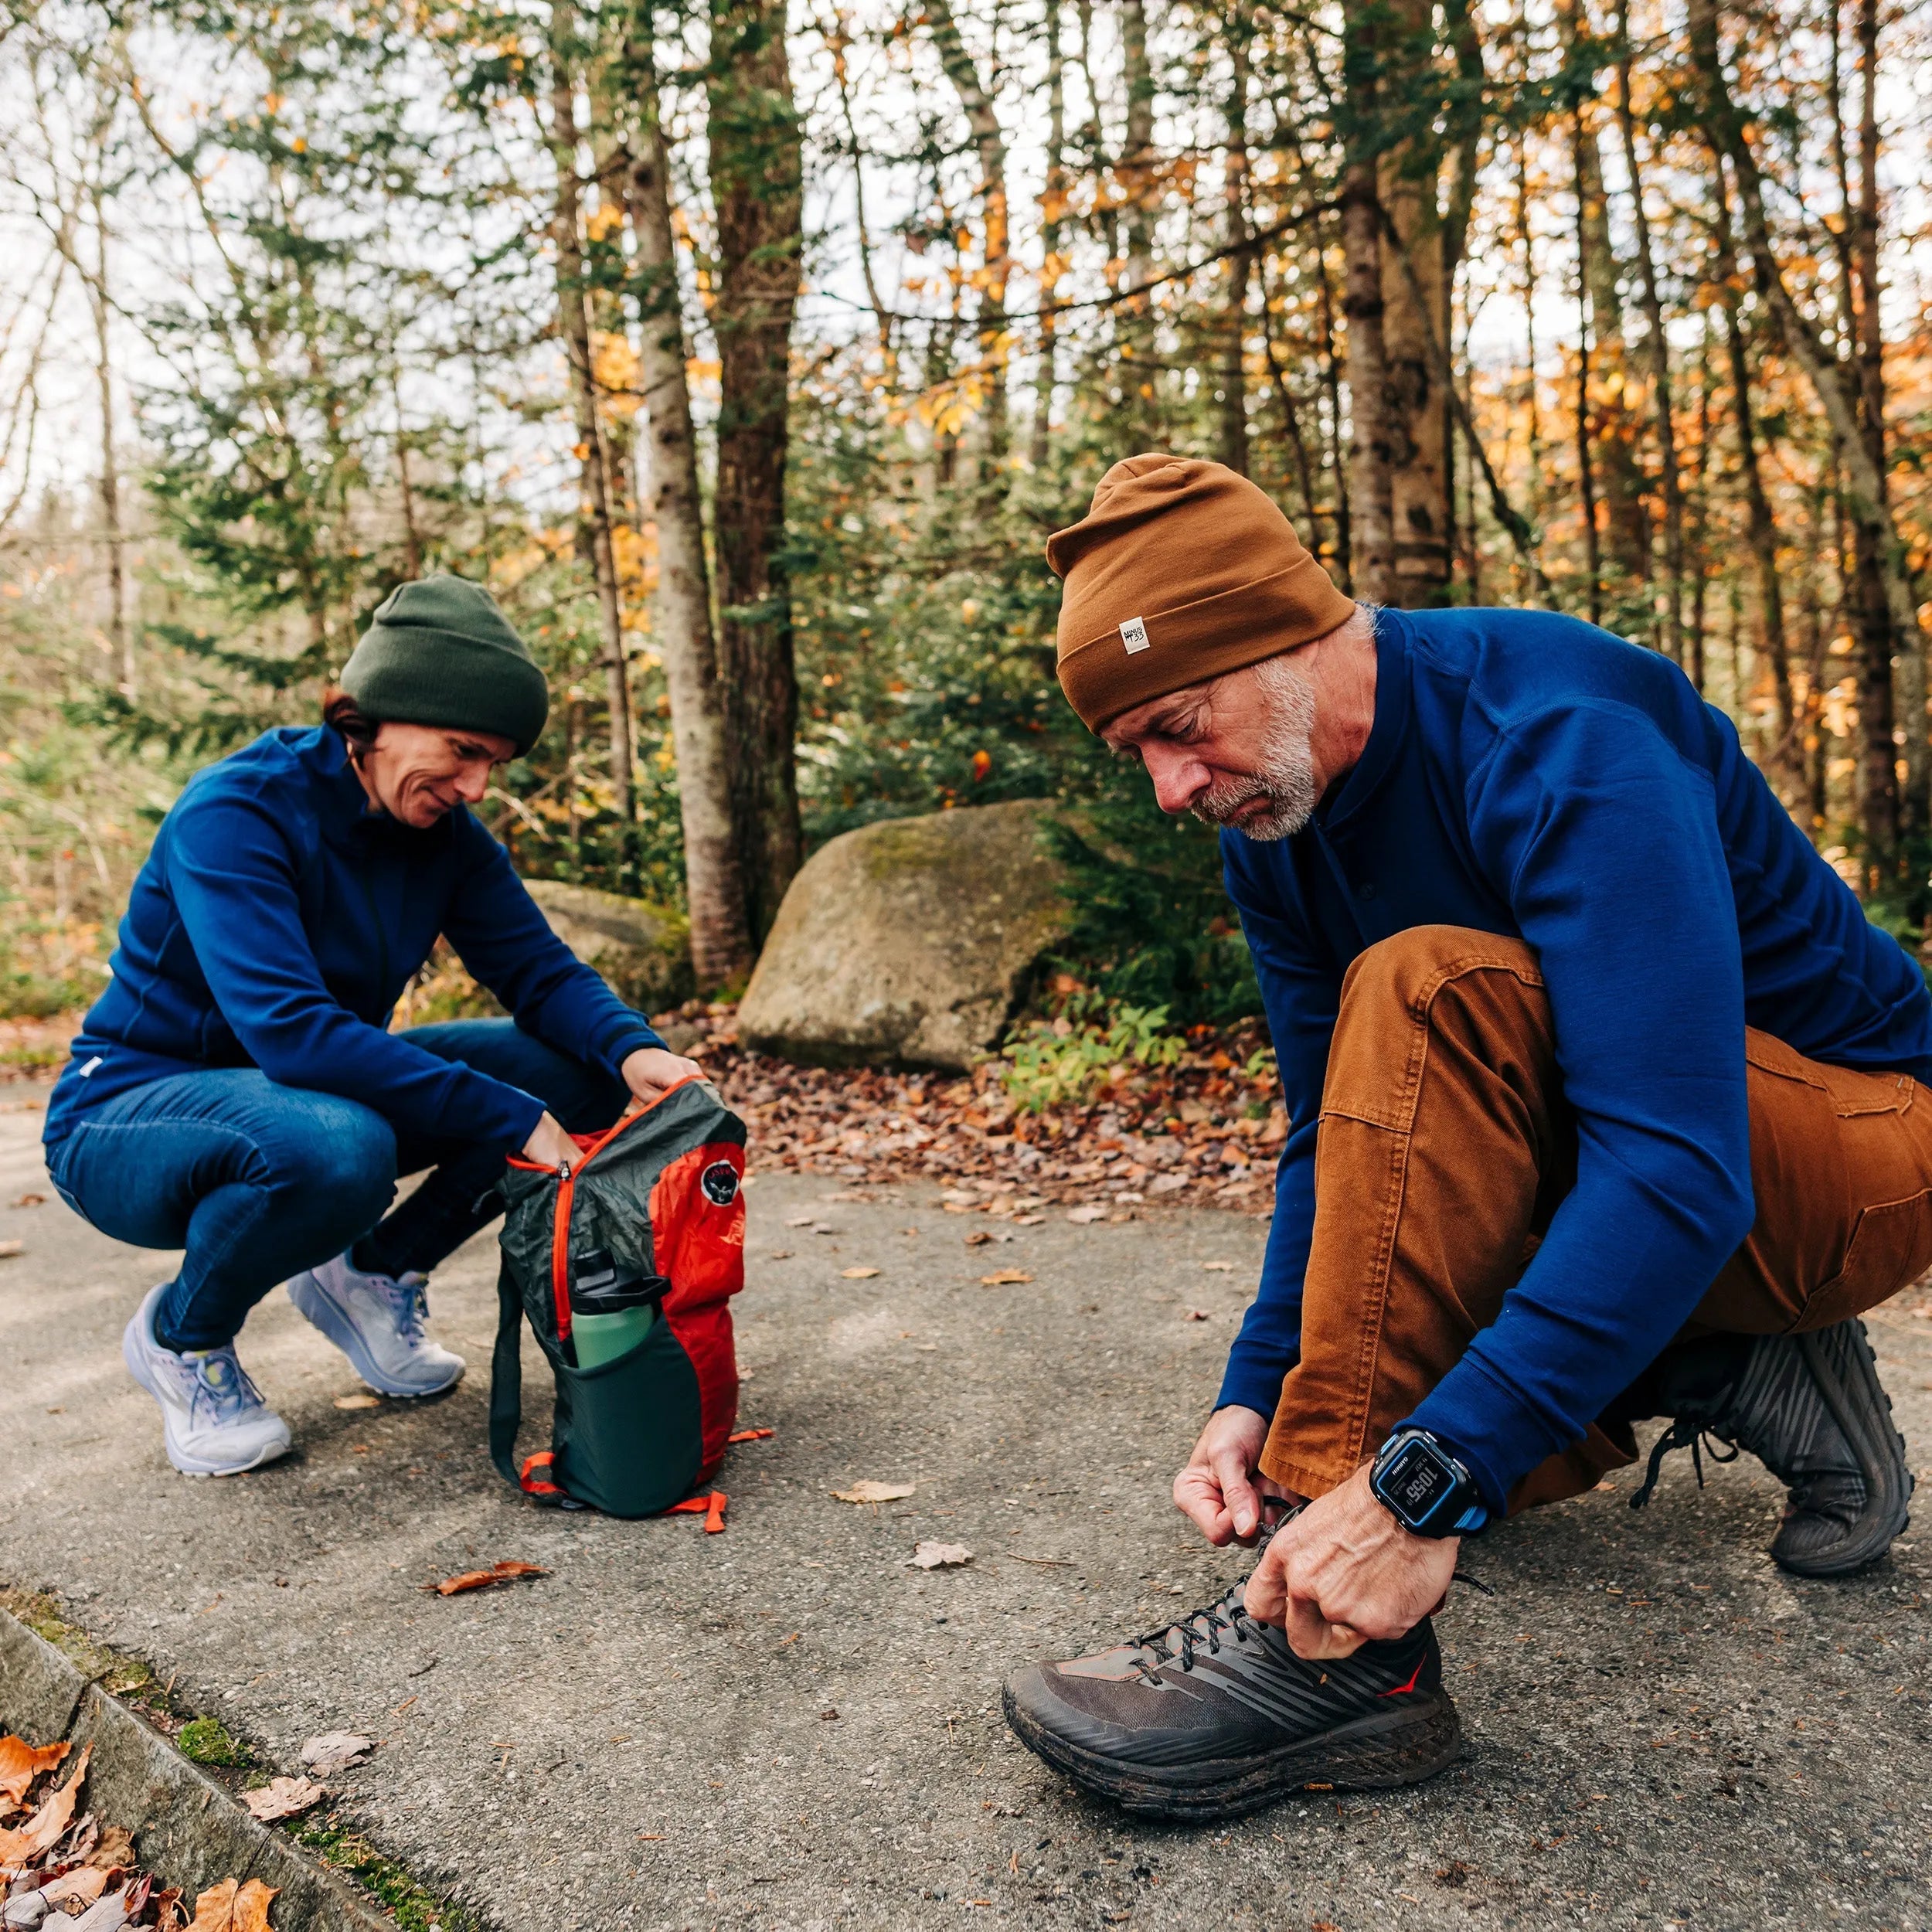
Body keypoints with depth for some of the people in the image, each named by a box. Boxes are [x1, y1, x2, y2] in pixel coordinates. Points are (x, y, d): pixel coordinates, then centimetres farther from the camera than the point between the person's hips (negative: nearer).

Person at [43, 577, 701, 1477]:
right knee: (333, 1149, -41)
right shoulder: (235, 812, -26)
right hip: (126, 1115, -6)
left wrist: (633, 1049, -28)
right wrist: (510, 1118, -37)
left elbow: (539, 968, -5)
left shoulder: (444, 828, -5)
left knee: (581, 1072, -10)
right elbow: (291, 1031, -36)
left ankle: (375, 1272, 9)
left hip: (325, 1089, 7)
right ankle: (181, 1336, -7)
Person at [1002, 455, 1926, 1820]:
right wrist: (1259, 1388, -13)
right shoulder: (1273, 817, -4)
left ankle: (1339, 1654, -32)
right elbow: (1343, 1132, 0)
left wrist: (1426, 1479, -42)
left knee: (1424, 994, -34)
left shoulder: (1561, 733, -29)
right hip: (1598, 1179, 8)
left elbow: (1679, 1166, -38)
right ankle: (1750, 1379, 9)